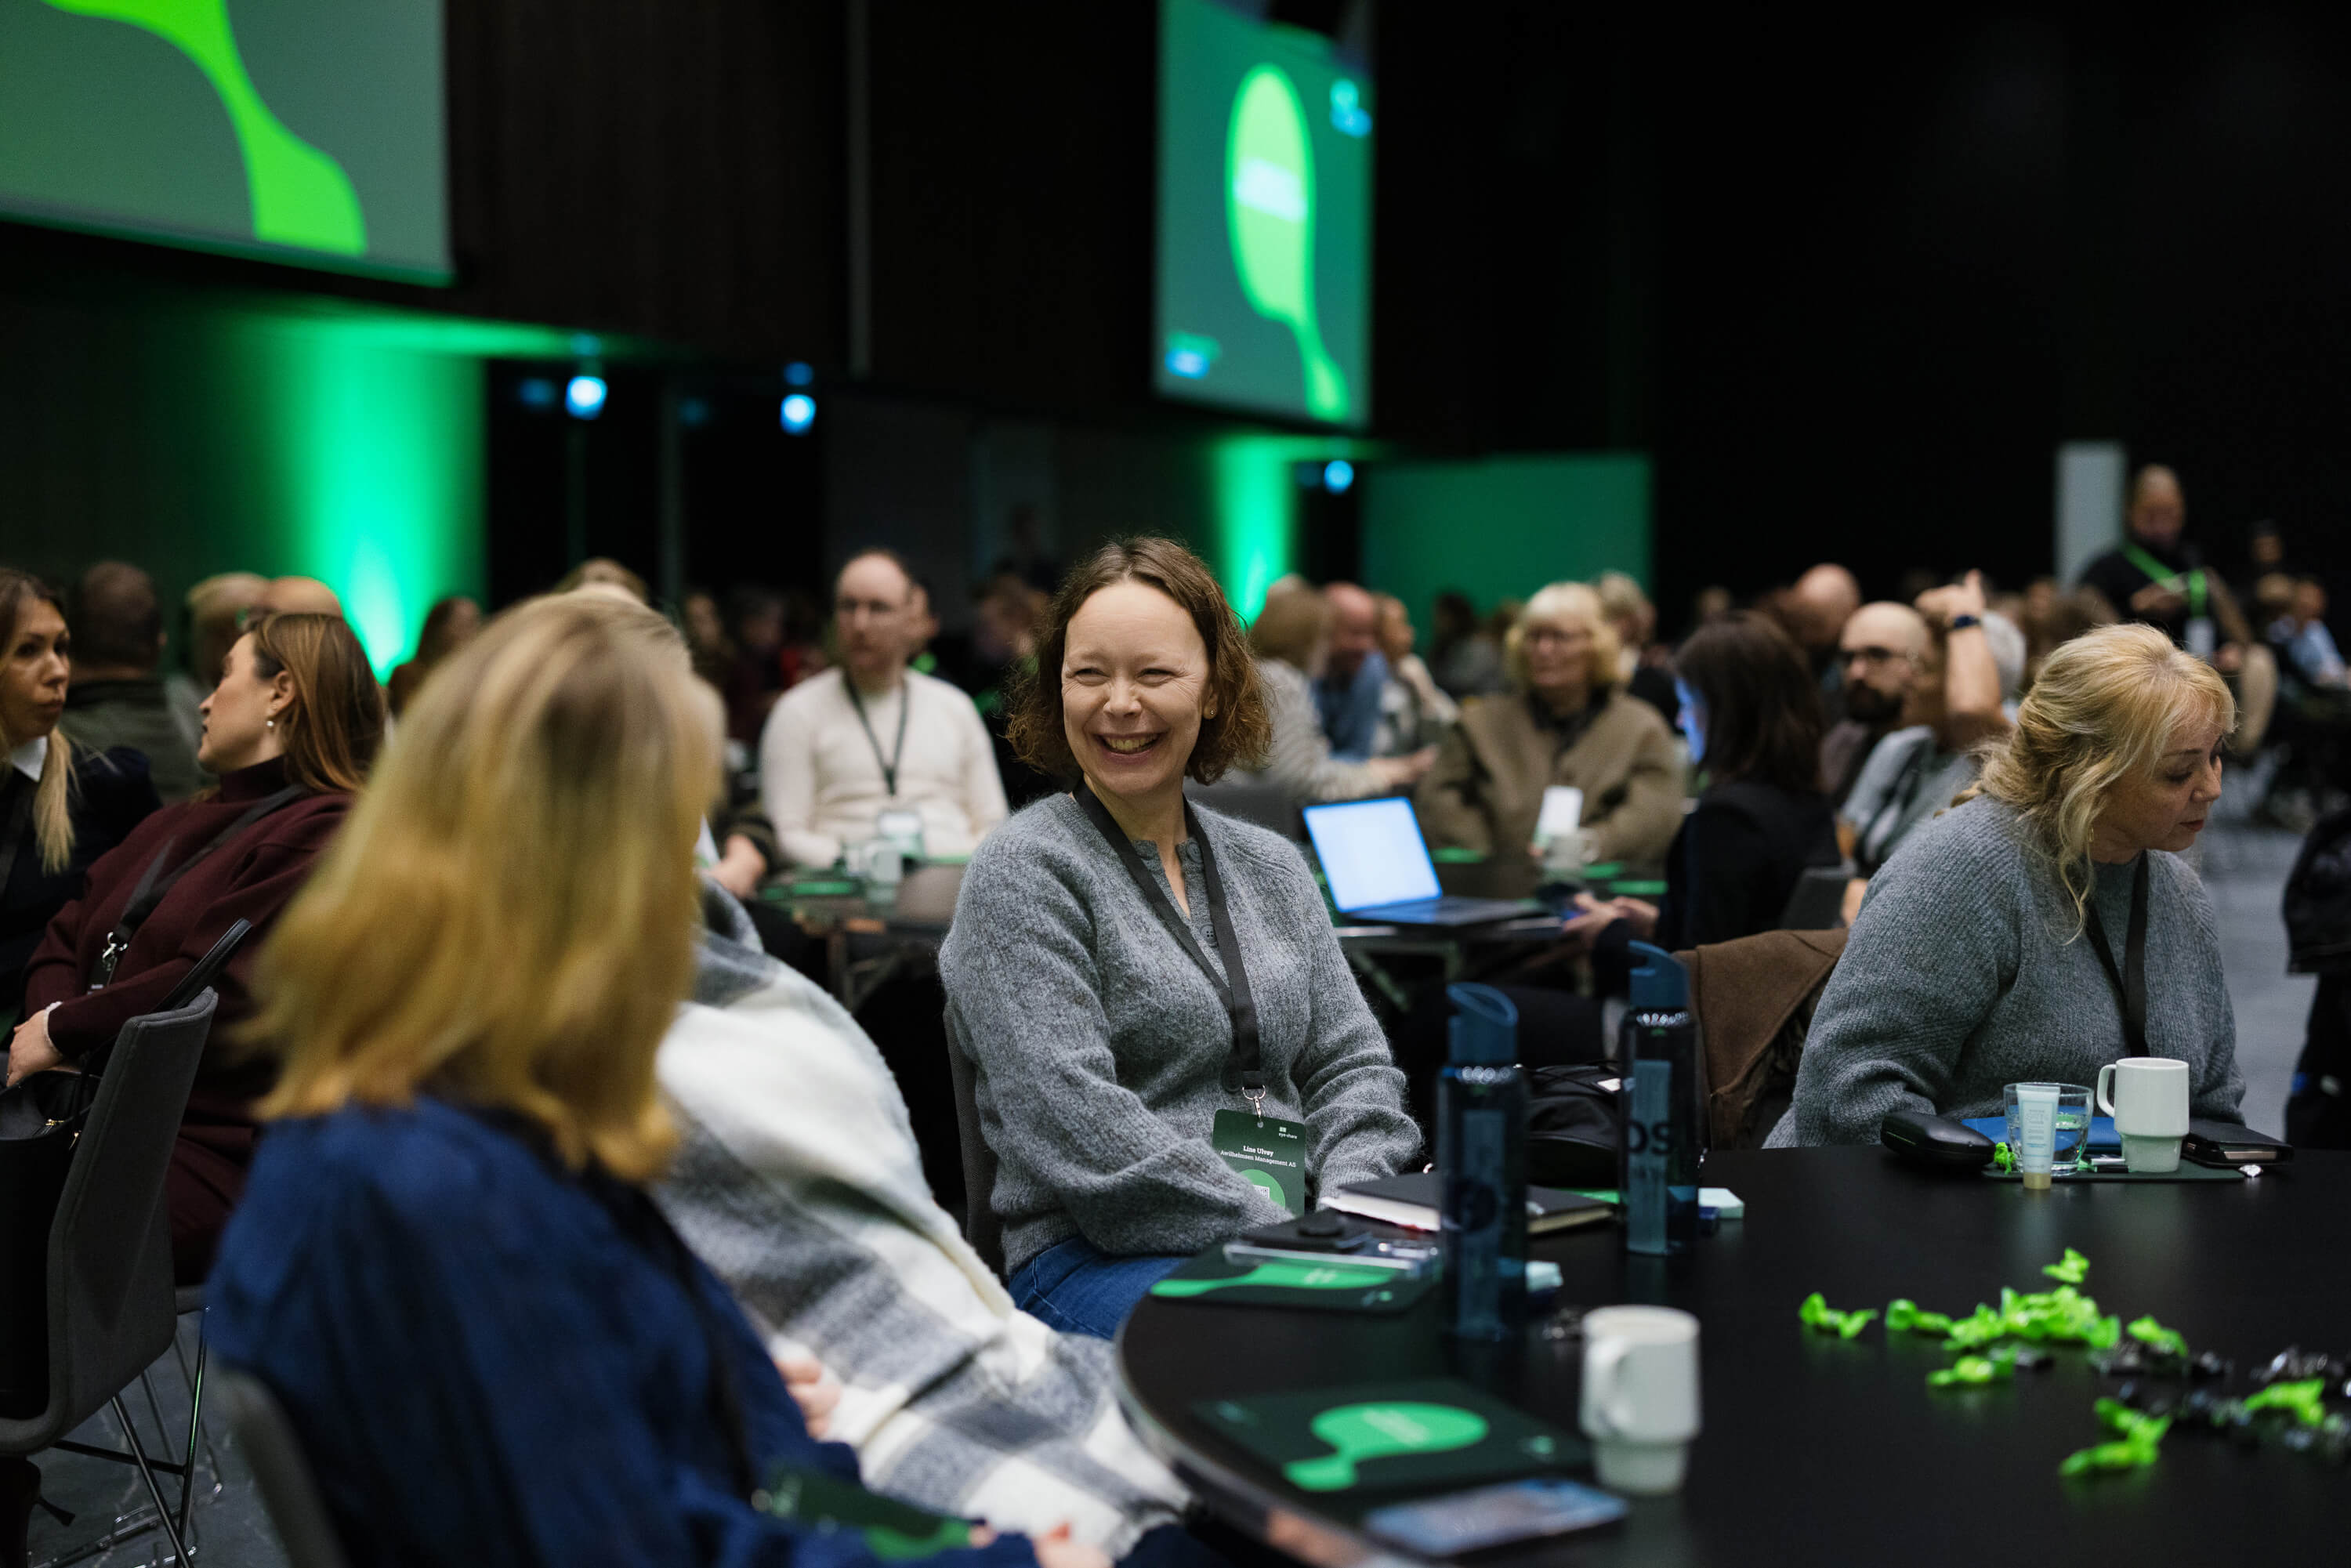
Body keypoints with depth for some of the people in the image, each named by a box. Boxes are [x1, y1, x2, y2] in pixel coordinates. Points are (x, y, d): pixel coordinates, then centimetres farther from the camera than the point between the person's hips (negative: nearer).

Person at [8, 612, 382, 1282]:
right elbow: (63, 944, 22)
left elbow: (214, 990, -14)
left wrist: (64, 1030, -5)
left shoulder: (323, 835, -6)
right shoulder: (173, 826, 26)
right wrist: (45, 1030, 0)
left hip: (206, 1148, -8)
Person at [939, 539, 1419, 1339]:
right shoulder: (1024, 874, -2)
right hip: (1102, 1256, -6)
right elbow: (1077, 1127, -13)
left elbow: (1353, 1065, 16)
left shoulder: (1273, 867, 19)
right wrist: (1281, 1240, -18)